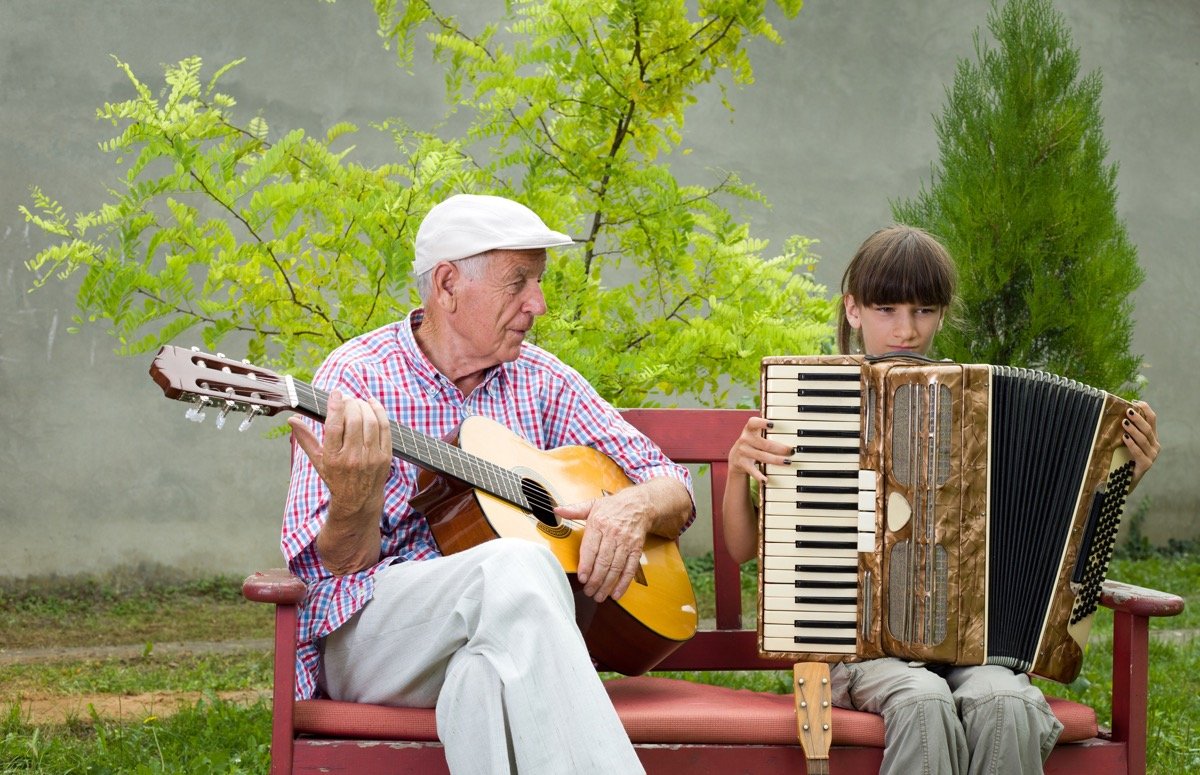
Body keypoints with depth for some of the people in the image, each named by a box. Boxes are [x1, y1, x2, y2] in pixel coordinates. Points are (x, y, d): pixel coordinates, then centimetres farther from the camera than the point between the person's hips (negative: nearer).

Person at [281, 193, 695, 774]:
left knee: (485, 672, -36)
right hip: (369, 637, -3)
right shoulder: (356, 377, 0)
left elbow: (674, 488, 14)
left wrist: (635, 507, -10)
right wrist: (356, 497, -30)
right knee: (516, 567, -34)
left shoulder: (542, 381, 13)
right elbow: (339, 562, -7)